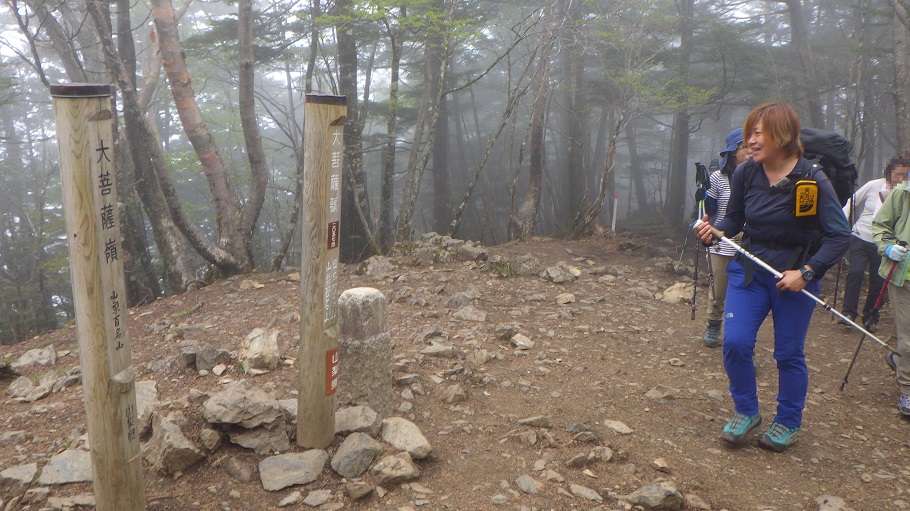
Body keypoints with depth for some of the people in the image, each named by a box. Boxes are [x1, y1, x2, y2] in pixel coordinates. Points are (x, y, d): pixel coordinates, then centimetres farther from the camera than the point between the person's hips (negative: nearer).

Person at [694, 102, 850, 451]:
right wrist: (715, 232, -16)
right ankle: (746, 412, 15)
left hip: (795, 276, -3)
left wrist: (805, 272, -22)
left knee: (789, 353, 8)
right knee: (735, 342, -8)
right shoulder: (745, 174, -6)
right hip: (749, 269, 3)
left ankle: (788, 423, 30)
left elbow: (840, 236, -13)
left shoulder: (813, 181, -16)